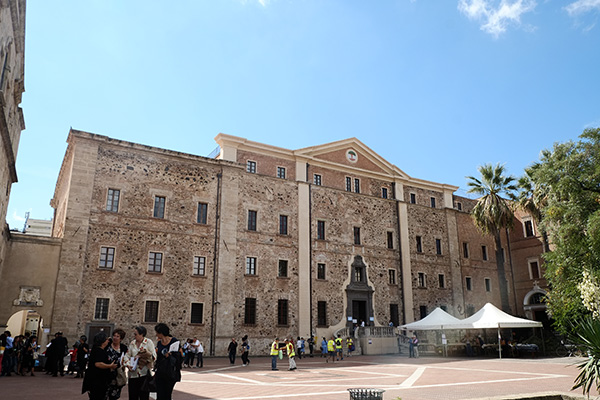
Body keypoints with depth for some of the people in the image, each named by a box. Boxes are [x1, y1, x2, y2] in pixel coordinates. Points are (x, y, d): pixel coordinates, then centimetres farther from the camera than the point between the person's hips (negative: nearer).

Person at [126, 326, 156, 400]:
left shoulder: (149, 342, -2)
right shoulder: (132, 343, 11)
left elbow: (154, 357, -5)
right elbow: (128, 356, 14)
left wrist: (147, 353, -22)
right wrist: (128, 365, -3)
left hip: (144, 373, -4)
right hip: (133, 373, 4)